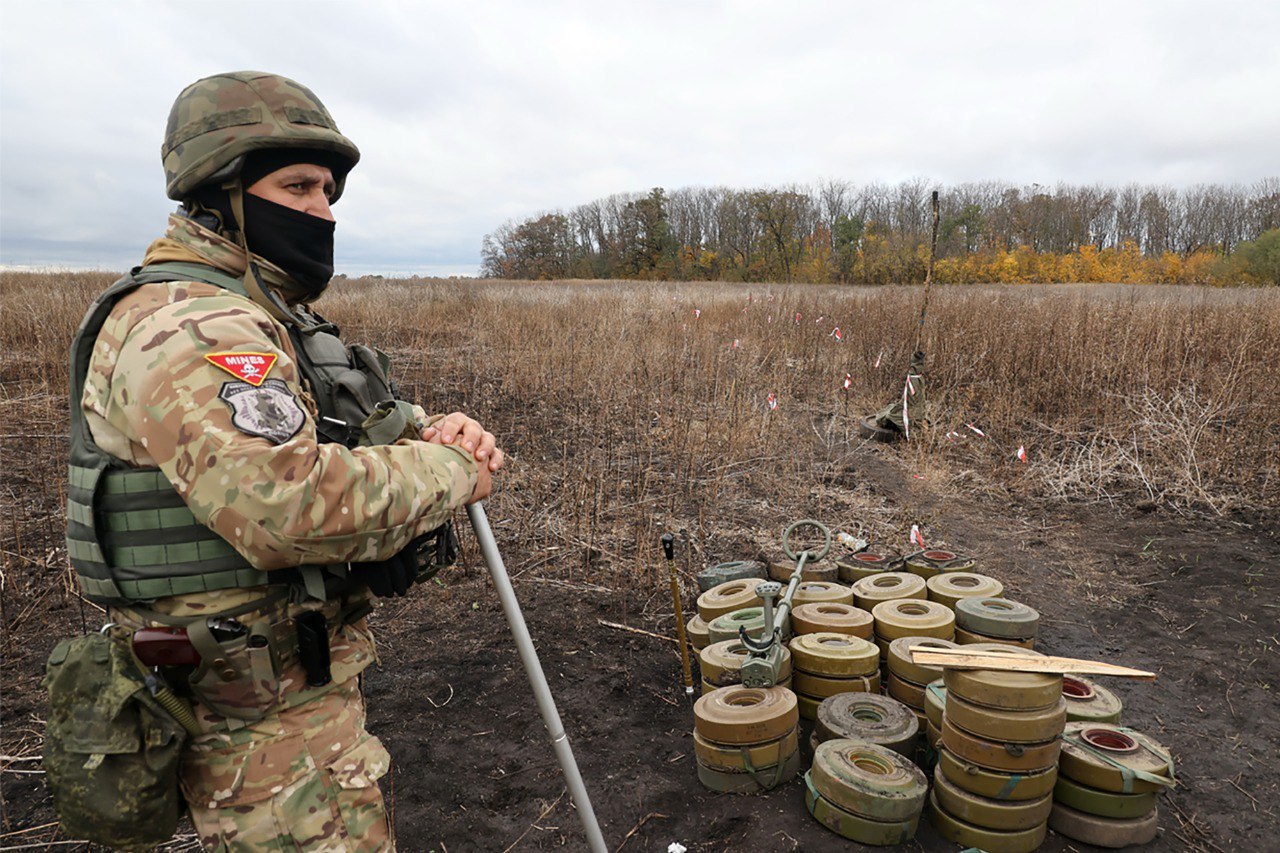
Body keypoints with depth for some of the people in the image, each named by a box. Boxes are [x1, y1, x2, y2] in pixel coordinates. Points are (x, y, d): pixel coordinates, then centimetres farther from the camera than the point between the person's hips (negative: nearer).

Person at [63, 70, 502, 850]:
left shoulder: (272, 317, 11)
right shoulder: (186, 328, -24)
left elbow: (361, 418, 14)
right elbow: (292, 502, -38)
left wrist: (436, 431, -8)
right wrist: (450, 472, -23)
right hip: (268, 722, -10)